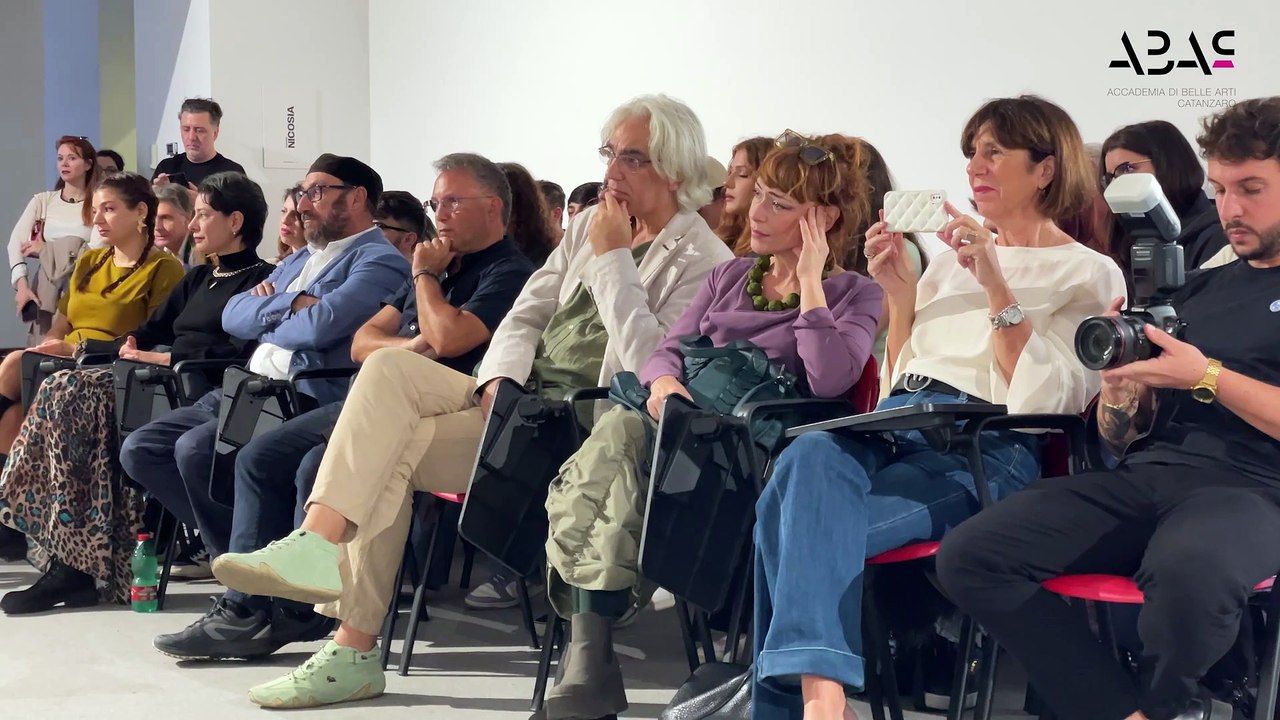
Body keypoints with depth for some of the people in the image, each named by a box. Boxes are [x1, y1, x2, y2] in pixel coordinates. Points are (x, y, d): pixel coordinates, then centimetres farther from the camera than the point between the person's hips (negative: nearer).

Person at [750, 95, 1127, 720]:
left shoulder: (1090, 275, 9)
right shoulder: (953, 258, 27)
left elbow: (1038, 399, -5)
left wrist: (996, 285, -12)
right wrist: (900, 295, 13)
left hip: (985, 444, -5)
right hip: (895, 423, 5)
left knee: (805, 523, -31)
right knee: (806, 458, -33)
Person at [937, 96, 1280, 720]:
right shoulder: (1198, 289, 23)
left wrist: (1207, 377, -10)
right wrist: (1119, 385, -1)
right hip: (1146, 476, 5)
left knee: (1186, 568, -41)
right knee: (970, 556, -19)